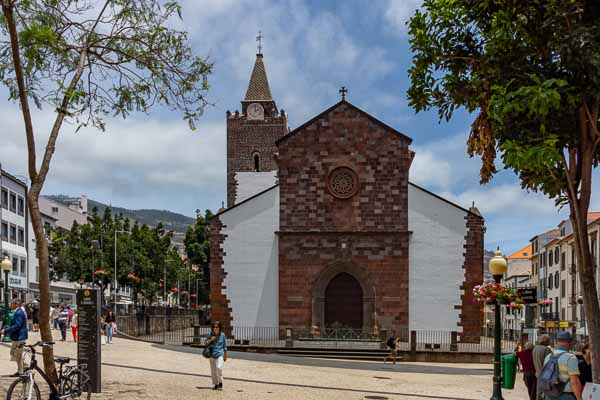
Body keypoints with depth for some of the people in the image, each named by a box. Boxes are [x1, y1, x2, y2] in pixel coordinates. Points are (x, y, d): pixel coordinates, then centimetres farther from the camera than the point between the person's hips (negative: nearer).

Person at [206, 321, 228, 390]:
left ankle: (220, 383, -7)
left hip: (220, 354, -3)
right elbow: (206, 344, 6)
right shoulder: (210, 334, 3)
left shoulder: (222, 335, 0)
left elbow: (225, 346, 8)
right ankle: (216, 384, 21)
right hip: (212, 355, 3)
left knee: (219, 367, -22)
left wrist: (225, 356, 11)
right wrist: (210, 340, -13)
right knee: (213, 370, 7)